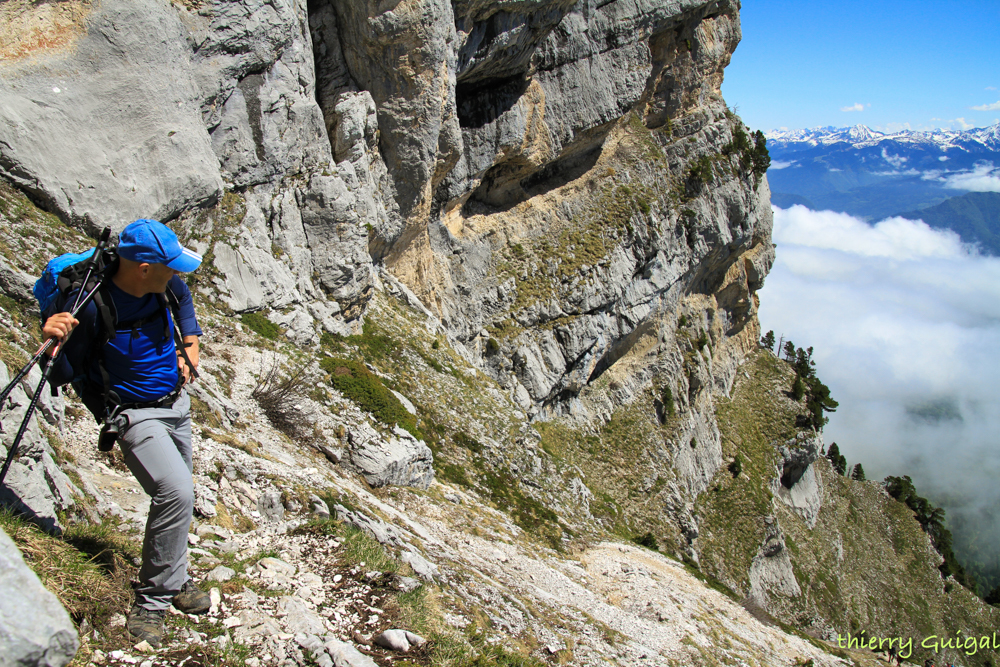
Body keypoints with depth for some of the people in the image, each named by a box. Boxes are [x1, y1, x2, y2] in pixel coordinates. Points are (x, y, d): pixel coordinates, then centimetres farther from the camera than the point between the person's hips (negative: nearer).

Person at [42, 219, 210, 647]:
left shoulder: (160, 286, -8)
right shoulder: (92, 308, -26)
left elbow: (183, 299, 19)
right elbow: (61, 377, -17)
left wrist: (190, 345, 9)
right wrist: (55, 342, -37)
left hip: (176, 403, 7)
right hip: (136, 415, -7)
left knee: (178, 495, 17)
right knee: (175, 492, -25)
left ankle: (172, 580, 40)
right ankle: (151, 601, -7)